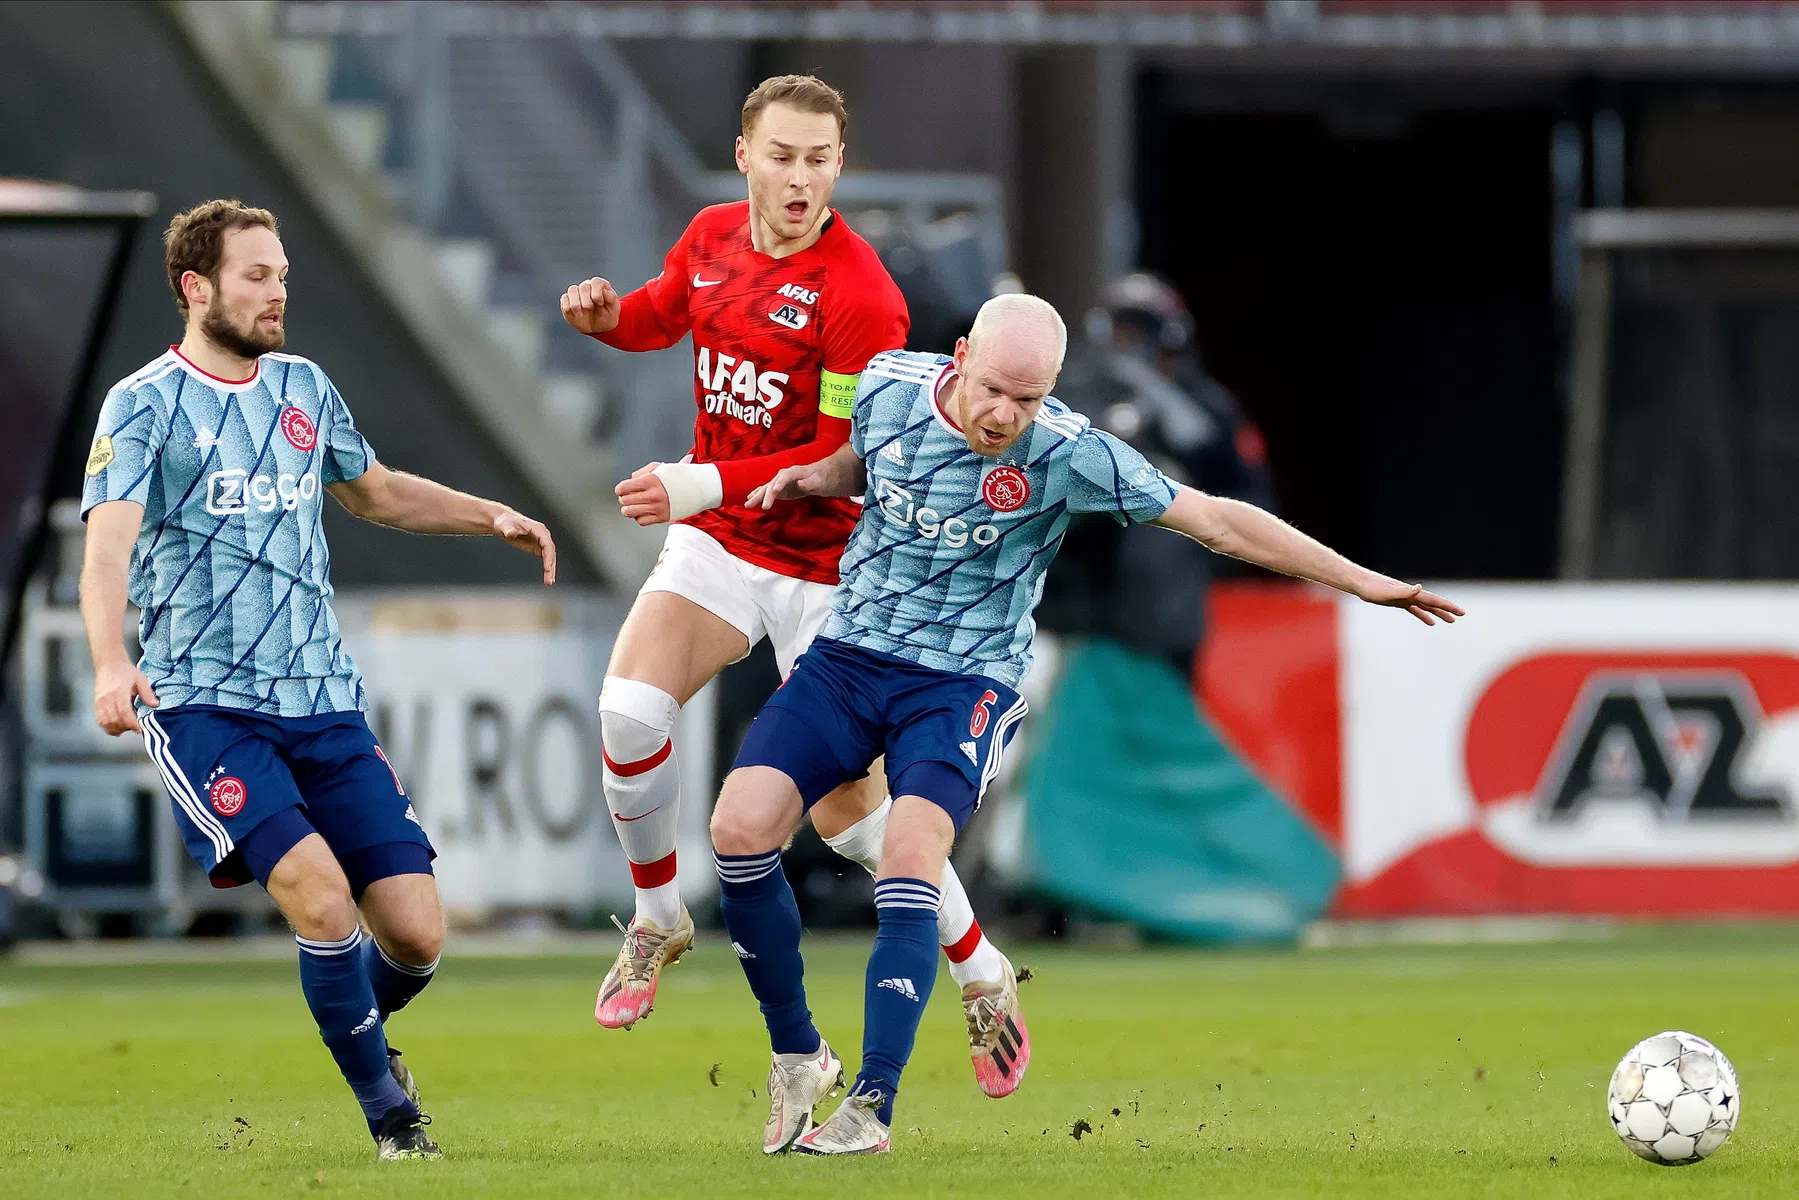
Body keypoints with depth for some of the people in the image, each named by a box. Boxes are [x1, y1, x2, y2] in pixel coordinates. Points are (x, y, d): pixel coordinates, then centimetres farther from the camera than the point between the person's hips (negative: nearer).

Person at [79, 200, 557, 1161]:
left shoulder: (304, 389, 14)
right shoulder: (145, 405, -4)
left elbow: (374, 492, 34)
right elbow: (108, 546, -17)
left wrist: (489, 516, 21)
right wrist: (111, 664, -34)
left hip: (325, 705, 5)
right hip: (204, 705, -5)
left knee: (415, 936, -4)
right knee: (319, 890, -25)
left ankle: (360, 1027, 30)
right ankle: (392, 1115, -8)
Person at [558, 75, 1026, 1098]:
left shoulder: (861, 299, -22)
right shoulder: (713, 237, 0)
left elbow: (849, 460, -21)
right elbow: (665, 312, 22)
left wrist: (703, 485, -27)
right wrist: (607, 315, -2)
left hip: (822, 565, -5)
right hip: (717, 546, 5)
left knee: (844, 803, -5)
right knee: (631, 707, -18)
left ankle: (983, 973, 17)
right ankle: (659, 920, 6)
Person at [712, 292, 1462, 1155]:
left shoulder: (1066, 455, -18)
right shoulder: (888, 388, -6)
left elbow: (1214, 520, -13)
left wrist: (1362, 581, -12)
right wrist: (813, 480, -3)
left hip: (963, 684, -3)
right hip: (846, 657, 4)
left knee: (911, 853, -27)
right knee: (739, 827, -15)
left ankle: (871, 1105, -22)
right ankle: (798, 1058, 3)